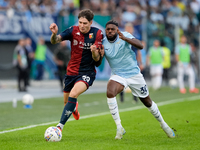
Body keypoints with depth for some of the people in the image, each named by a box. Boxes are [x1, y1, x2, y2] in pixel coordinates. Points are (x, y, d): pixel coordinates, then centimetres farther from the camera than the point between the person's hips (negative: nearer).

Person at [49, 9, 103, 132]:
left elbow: (97, 60, -11)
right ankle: (74, 107, 54)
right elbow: (55, 41, -18)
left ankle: (60, 126, -27)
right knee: (66, 102, 14)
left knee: (73, 94, -29)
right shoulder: (73, 31, -7)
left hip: (87, 72, -3)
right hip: (72, 71, 3)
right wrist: (54, 34, -41)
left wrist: (94, 52, -34)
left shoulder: (97, 34, -11)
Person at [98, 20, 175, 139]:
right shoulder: (103, 43, -5)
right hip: (118, 76, 1)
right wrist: (99, 55, -34)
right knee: (110, 93, -29)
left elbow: (140, 46, -27)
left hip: (134, 74, -1)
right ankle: (119, 127, -20)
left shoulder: (125, 36, -11)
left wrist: (125, 38, -41)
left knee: (147, 102, 10)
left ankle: (163, 124, 35)